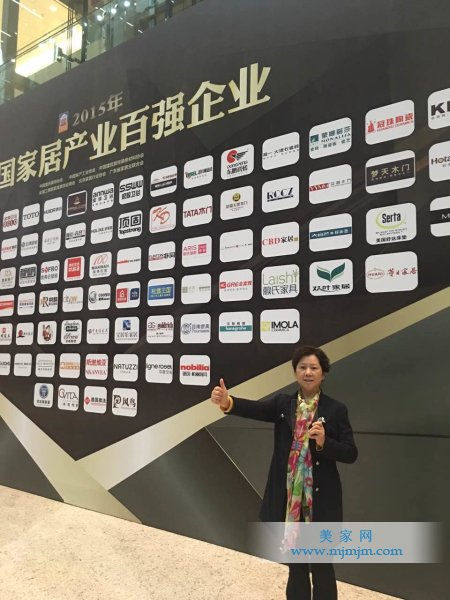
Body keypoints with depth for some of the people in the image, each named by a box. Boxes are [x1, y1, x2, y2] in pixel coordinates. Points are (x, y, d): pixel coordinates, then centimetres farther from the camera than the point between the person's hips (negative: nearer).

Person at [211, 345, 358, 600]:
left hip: (320, 501, -2)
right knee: (295, 565, 18)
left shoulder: (336, 409, -4)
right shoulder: (283, 404, 1)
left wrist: (324, 442, -25)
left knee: (321, 566, 11)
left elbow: (351, 454, -5)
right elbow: (255, 408, -19)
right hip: (289, 499, 2)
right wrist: (228, 402, -39)